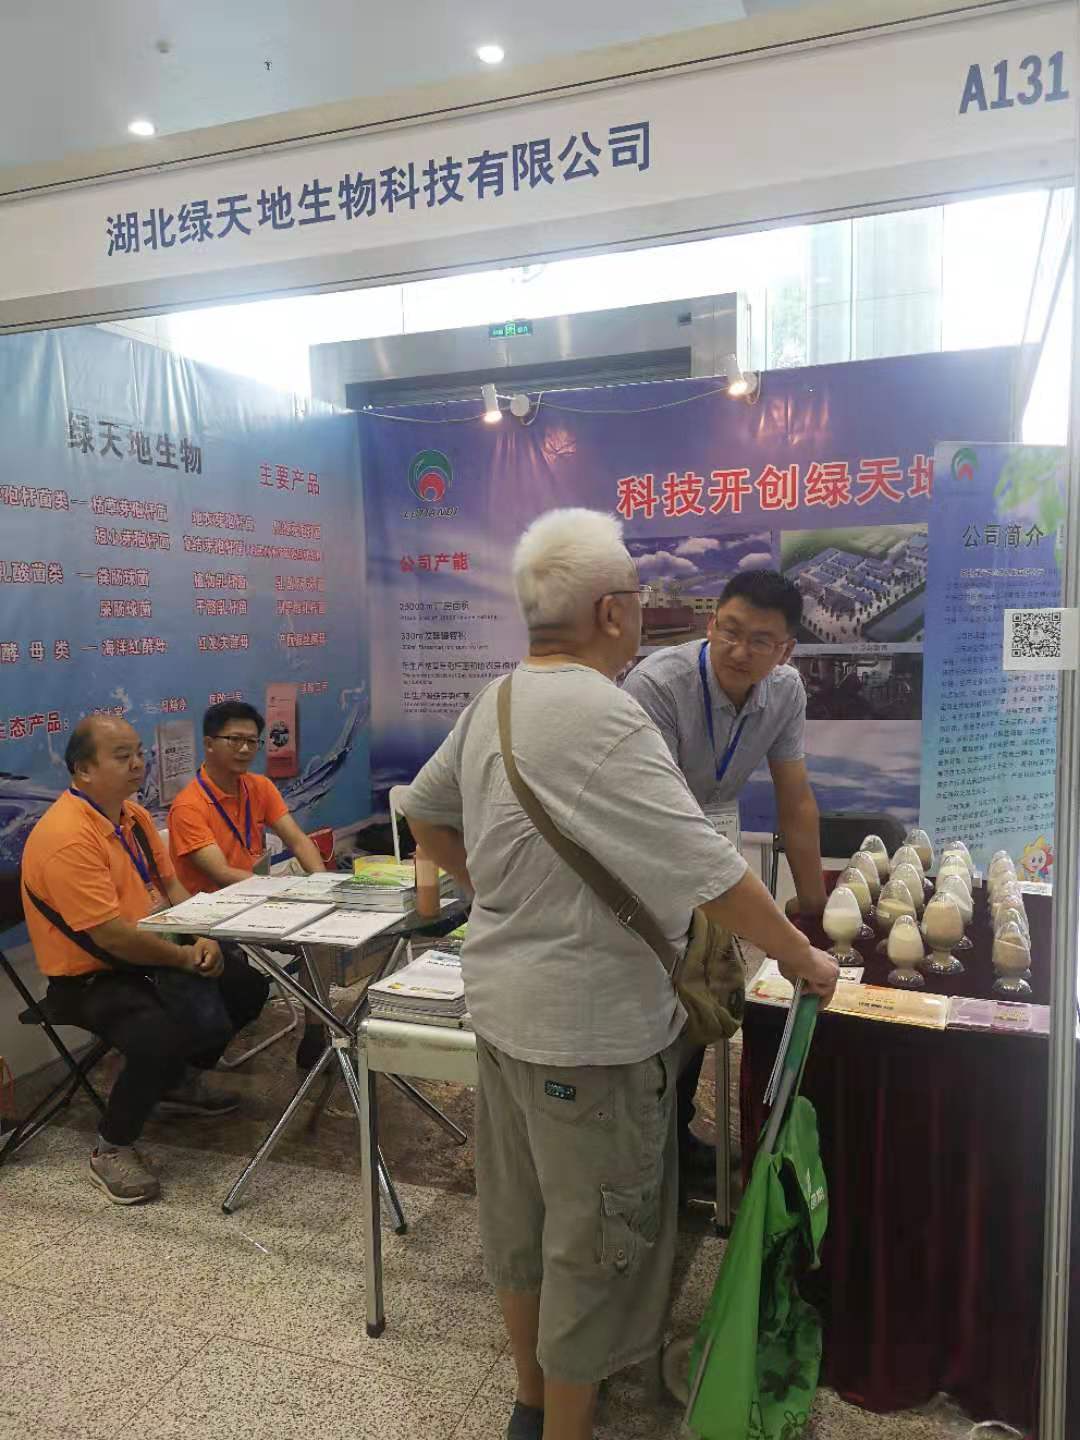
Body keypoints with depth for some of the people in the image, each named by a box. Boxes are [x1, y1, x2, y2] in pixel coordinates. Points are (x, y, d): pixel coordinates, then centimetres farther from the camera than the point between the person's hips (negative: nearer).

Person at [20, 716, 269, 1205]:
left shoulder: (133, 814, 4)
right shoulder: (66, 836, -26)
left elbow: (171, 886, 10)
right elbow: (112, 935, -29)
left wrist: (202, 940, -7)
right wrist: (185, 958, -17)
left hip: (147, 959, 9)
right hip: (88, 980, -9)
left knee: (248, 985, 11)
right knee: (160, 1036, -34)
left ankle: (180, 1082, 31)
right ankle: (111, 1150, -6)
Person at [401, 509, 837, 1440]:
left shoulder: (494, 704, 3)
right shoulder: (602, 718, -25)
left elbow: (425, 813, 16)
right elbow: (711, 873, -24)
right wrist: (801, 958, -9)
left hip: (503, 1003, 9)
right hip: (590, 1026, -9)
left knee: (519, 1215, 24)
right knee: (593, 1242, 11)